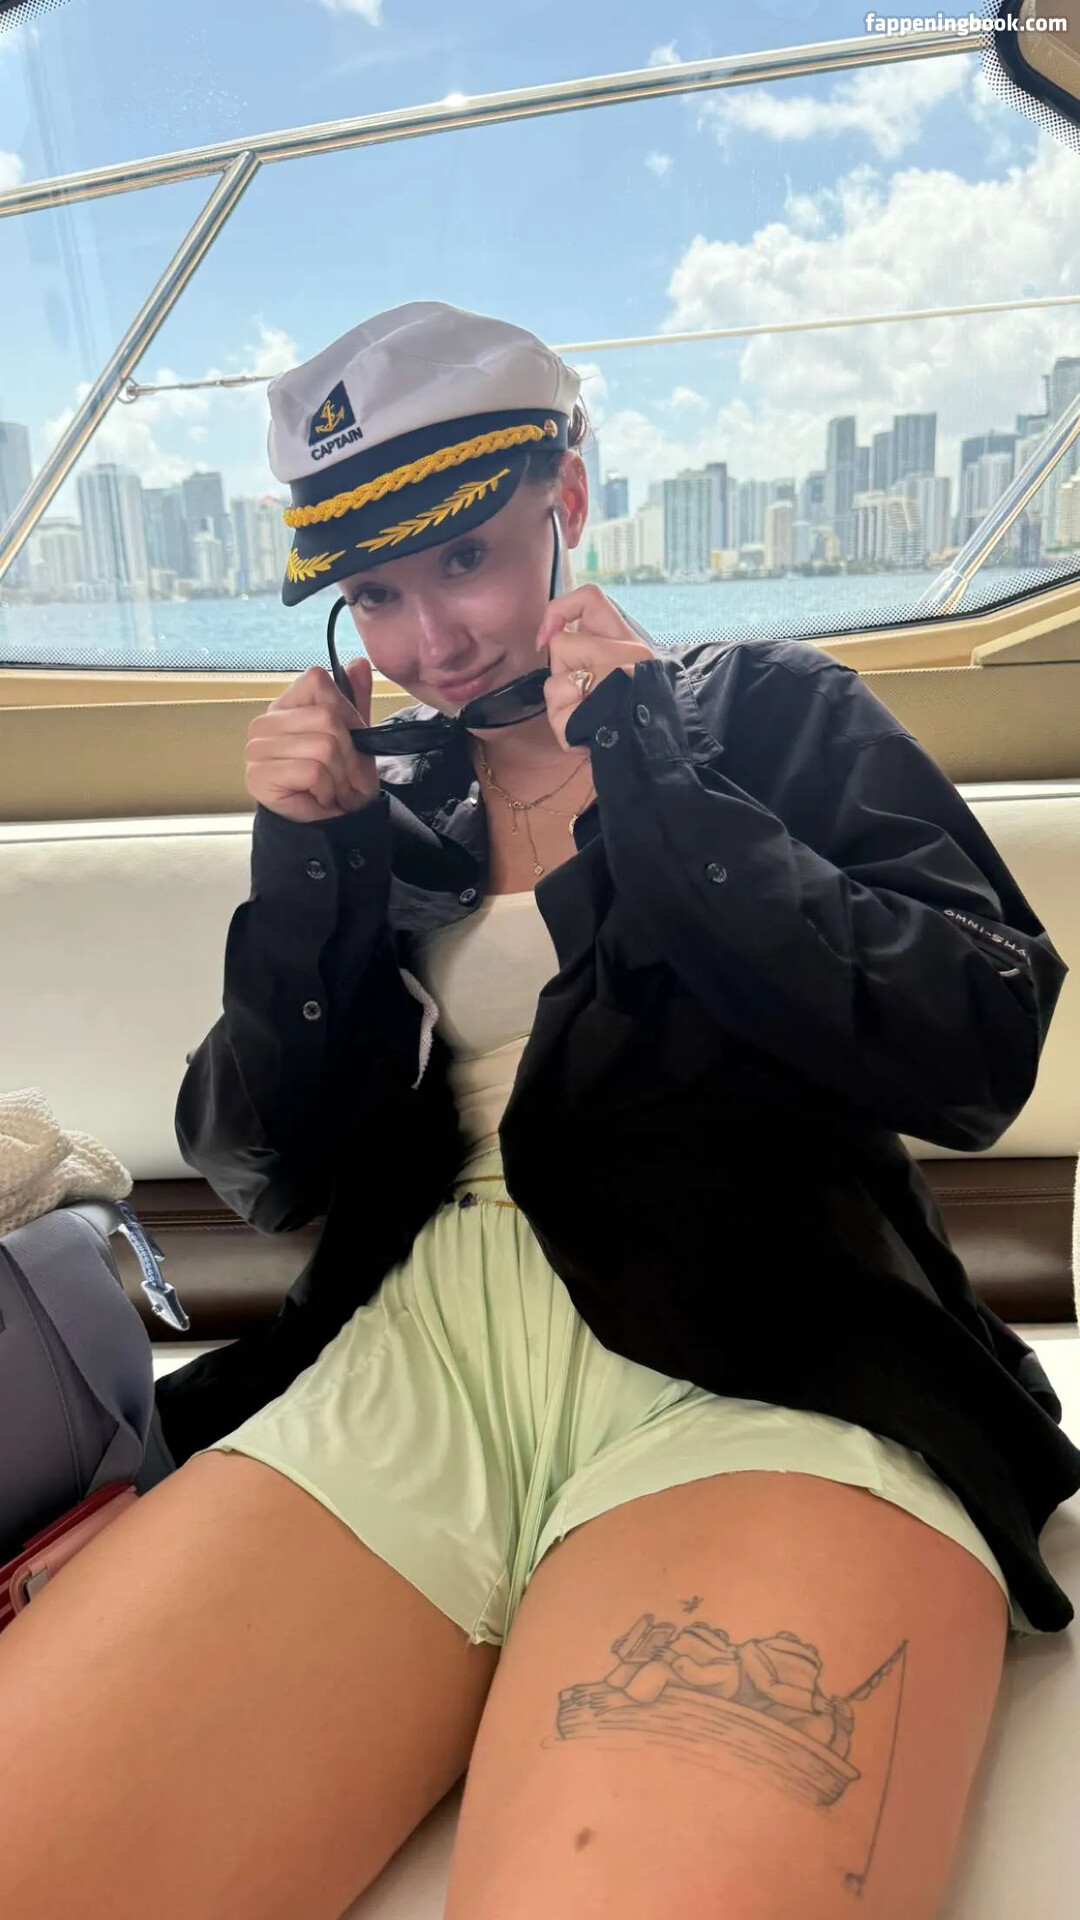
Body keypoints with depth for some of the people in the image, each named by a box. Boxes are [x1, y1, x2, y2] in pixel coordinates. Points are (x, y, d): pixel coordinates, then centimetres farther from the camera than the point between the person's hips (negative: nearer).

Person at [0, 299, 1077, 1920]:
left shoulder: (774, 711, 13)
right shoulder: (383, 799, 21)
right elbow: (262, 1175, 18)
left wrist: (641, 779, -4)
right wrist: (303, 863, 5)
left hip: (758, 1375, -2)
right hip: (397, 1380, 4)